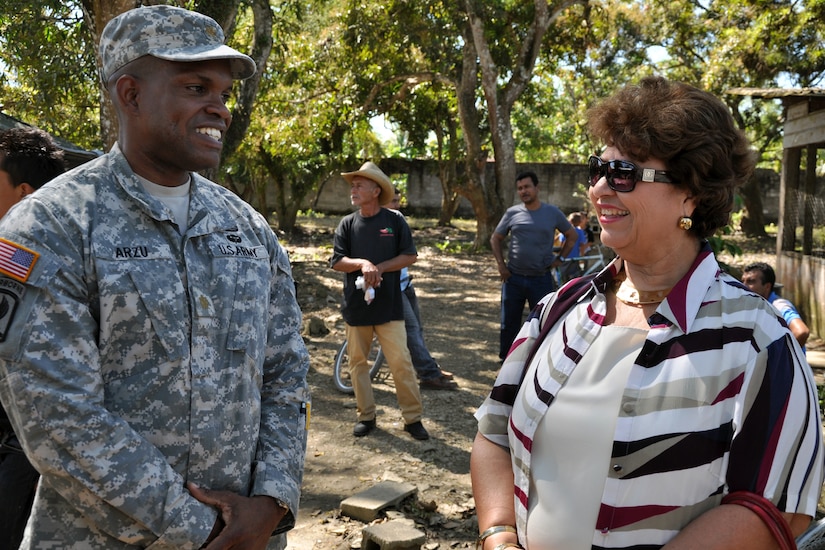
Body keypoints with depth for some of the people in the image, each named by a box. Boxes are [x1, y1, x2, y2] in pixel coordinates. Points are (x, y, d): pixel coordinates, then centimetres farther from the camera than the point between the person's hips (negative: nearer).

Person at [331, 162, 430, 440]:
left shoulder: (394, 220, -1)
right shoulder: (347, 223, 4)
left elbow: (410, 256, -2)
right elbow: (337, 261, -1)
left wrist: (379, 268, -13)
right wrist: (362, 263, -20)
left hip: (388, 305, -3)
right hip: (355, 305, 3)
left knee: (401, 362, -3)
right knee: (358, 362, 10)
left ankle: (413, 418, 8)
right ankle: (365, 416, 23)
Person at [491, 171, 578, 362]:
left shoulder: (552, 212, 0)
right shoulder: (512, 213, 2)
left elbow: (572, 235, 12)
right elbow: (495, 239, 11)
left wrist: (560, 258, 3)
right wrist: (500, 264, 1)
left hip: (541, 279, -1)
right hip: (513, 278, 1)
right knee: (509, 323, 9)